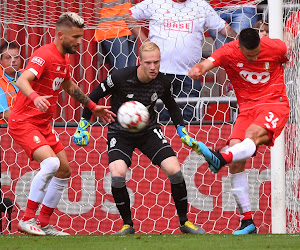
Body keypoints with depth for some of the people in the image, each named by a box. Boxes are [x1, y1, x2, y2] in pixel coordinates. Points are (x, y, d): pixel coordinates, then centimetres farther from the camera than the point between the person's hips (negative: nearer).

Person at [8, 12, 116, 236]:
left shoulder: (64, 59, 9)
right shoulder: (45, 56, -20)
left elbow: (69, 86, 29)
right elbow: (22, 80, -36)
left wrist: (93, 106, 27)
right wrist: (35, 97, -55)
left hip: (44, 124, 10)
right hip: (24, 122, -10)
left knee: (64, 171, 10)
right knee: (51, 163, -27)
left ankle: (44, 224, 18)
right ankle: (27, 219, -19)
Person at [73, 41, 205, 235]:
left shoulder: (162, 82, -10)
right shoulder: (121, 78, -22)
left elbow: (171, 105, 13)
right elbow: (94, 96, -7)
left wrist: (183, 132, 8)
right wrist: (83, 126, -5)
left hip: (149, 131, 3)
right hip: (120, 132, -3)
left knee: (174, 170, -14)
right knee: (118, 174, -27)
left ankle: (184, 221, 6)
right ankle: (128, 225, -6)